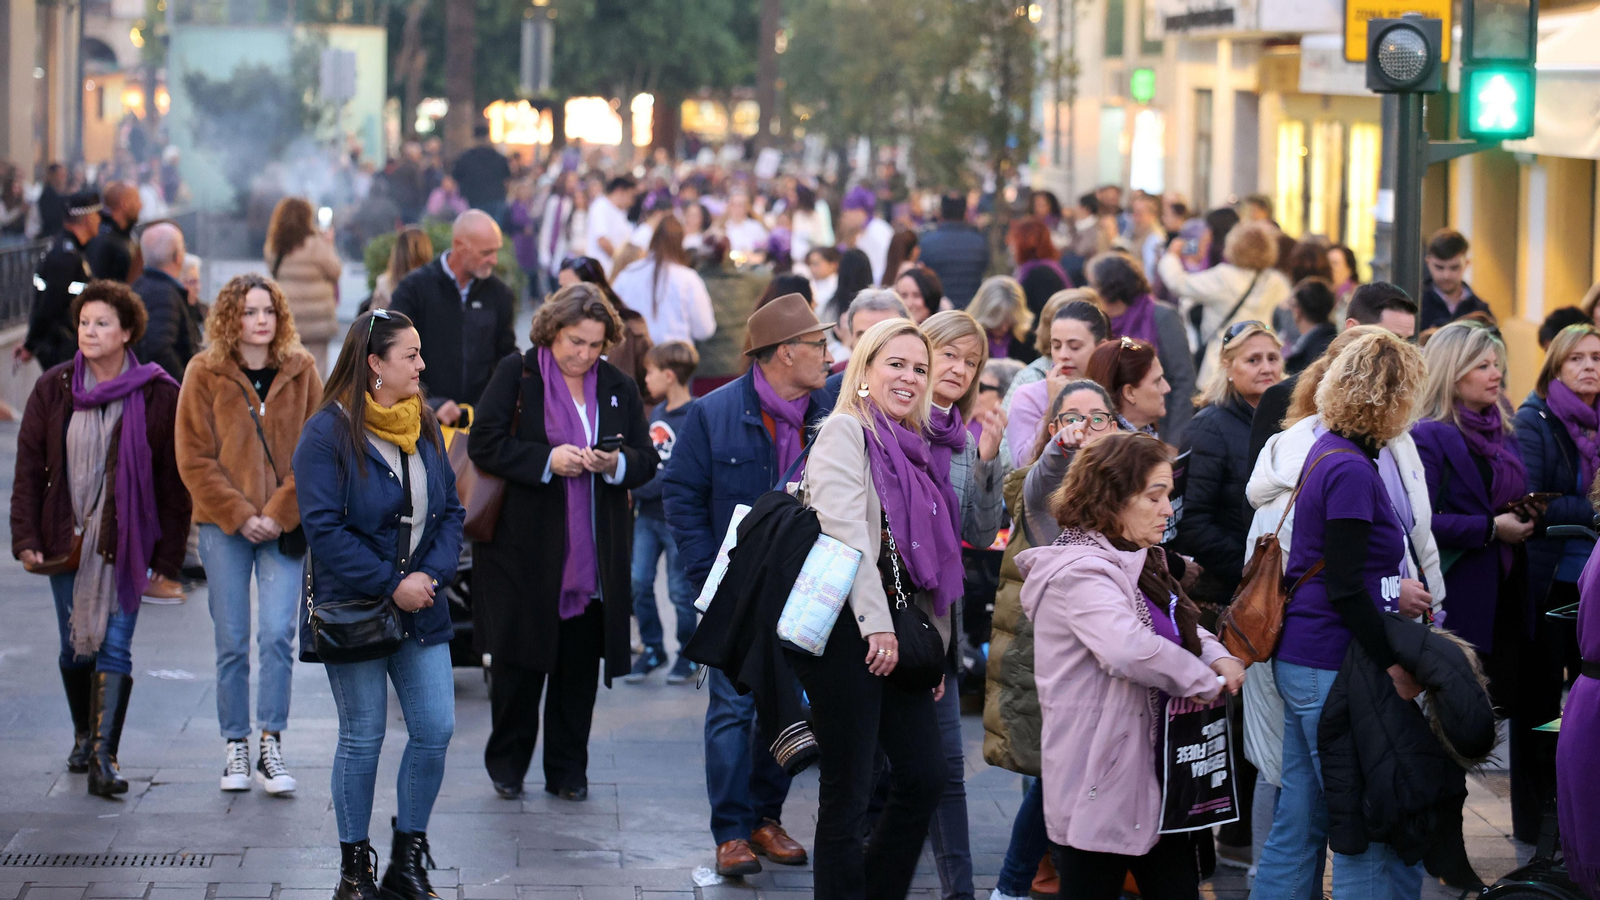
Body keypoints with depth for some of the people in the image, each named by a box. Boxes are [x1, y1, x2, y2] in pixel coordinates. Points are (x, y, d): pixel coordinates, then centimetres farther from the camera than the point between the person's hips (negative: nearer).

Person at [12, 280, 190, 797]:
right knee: (74, 648, 12)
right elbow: (29, 467, 5)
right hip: (66, 539, 3)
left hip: (126, 542, -3)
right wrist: (26, 539, -3)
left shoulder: (158, 396, -5)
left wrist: (168, 557, -5)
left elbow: (174, 482, -2)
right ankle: (84, 736, 34)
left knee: (114, 648, -9)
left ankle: (104, 757, -10)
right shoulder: (54, 389, 3)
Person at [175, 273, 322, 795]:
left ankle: (271, 749, -4)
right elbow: (194, 459, -1)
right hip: (224, 525, 0)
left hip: (284, 525, 0)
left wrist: (280, 512, -8)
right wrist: (240, 515, -9)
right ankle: (235, 747, 13)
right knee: (232, 641, 2)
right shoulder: (205, 374, 1)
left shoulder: (300, 372, 5)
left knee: (278, 634, -10)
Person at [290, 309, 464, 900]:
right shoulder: (327, 434, -11)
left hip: (420, 609, 6)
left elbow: (451, 510, 10)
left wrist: (433, 573, -8)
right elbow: (324, 528, -17)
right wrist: (391, 585, -18)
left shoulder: (424, 428, 9)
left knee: (435, 730, 2)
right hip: (354, 609, -6)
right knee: (362, 739, 1)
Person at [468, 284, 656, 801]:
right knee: (519, 660, 2)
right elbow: (484, 444, -8)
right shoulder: (516, 375, -1)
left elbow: (647, 462, 9)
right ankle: (507, 763, 18)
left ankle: (567, 770, 15)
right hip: (525, 546, -3)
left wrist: (616, 463, -13)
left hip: (596, 555, 3)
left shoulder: (619, 388, 9)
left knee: (580, 663, 5)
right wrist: (547, 459, -19)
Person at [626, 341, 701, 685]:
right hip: (647, 514, 7)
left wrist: (639, 488, -17)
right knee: (638, 583, 2)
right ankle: (652, 649, 15)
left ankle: (688, 654, 17)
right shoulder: (657, 413, 12)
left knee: (681, 591, 2)